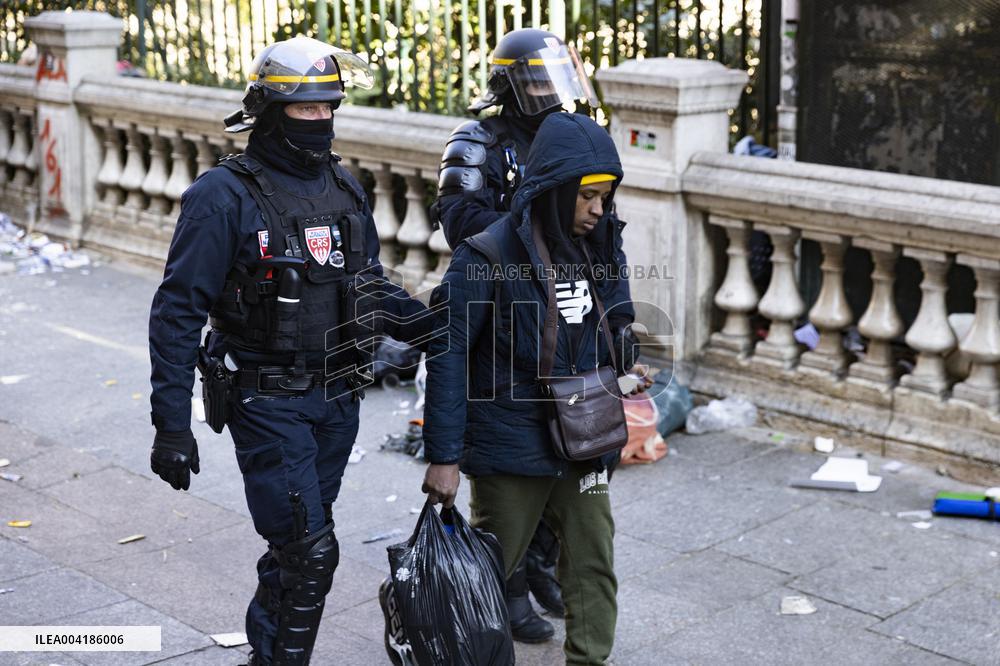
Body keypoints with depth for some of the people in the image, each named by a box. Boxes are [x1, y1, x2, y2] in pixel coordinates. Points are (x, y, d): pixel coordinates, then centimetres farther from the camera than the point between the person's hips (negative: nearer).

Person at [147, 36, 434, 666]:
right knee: (311, 552, -9)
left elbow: (370, 287, 15)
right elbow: (178, 312, -13)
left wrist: (434, 325, -4)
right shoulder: (224, 195, -13)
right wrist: (172, 424, -17)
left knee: (297, 540, 18)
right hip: (267, 400, -6)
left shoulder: (345, 189, 7)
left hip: (338, 397, 6)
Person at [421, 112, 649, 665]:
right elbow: (448, 355, -16)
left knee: (593, 566, 8)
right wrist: (442, 456, -17)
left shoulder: (599, 251, 2)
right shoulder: (488, 257, -18)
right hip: (511, 450, -5)